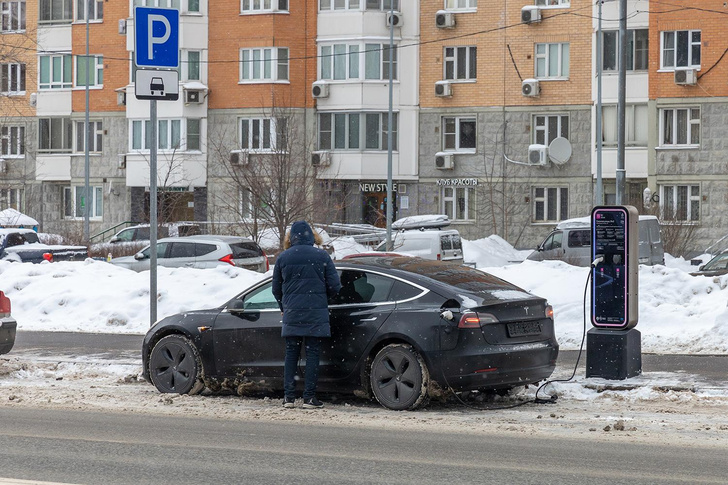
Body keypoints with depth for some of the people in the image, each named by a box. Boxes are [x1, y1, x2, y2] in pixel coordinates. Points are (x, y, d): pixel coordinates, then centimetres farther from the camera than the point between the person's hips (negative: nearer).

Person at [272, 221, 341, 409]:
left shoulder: (283, 258, 3)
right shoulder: (322, 256, -3)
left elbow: (276, 289, 10)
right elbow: (334, 286, -2)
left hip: (291, 314, 2)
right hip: (316, 314, -2)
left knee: (291, 354, 9)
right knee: (312, 353, 2)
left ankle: (289, 396, 4)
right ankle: (309, 397, -1)